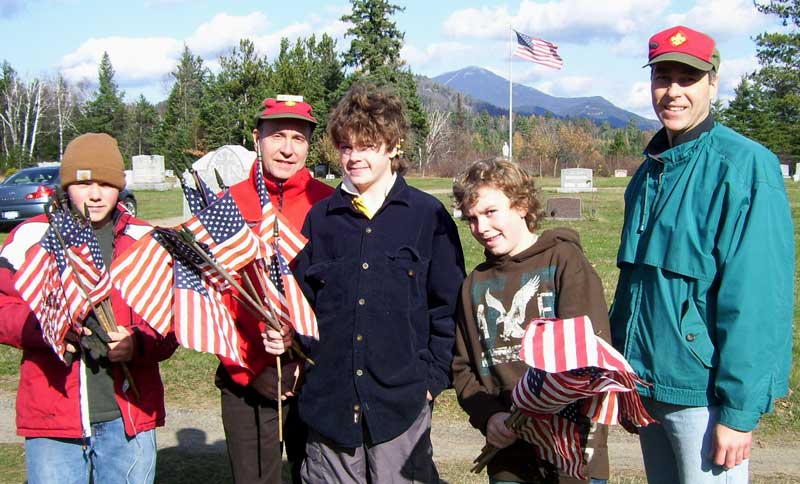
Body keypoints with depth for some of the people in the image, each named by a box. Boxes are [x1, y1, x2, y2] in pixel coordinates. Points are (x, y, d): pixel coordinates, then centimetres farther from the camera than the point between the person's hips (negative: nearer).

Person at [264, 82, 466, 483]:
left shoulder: (428, 215, 0)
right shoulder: (320, 218, 8)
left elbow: (448, 305, 1)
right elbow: (303, 300, 12)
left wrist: (433, 375, -4)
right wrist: (286, 337, -6)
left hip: (402, 400, -2)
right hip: (327, 400, 3)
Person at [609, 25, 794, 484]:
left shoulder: (744, 166, -14)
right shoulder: (650, 172, 10)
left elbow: (757, 300, -19)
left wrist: (740, 411, -20)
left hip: (704, 393, -7)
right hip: (649, 386, 7)